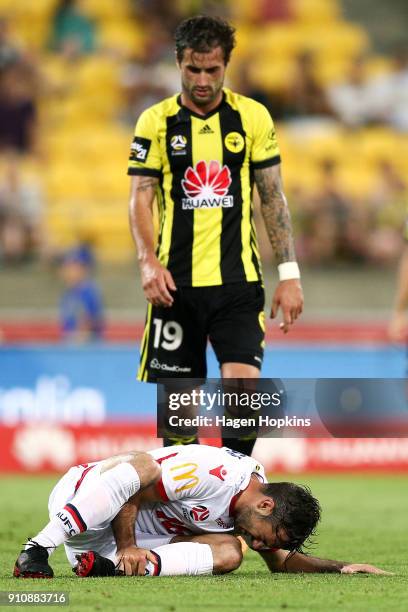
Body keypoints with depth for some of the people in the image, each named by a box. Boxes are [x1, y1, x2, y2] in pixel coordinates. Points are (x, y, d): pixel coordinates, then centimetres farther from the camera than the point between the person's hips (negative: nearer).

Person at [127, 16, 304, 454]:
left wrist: (289, 274, 2)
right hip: (176, 282, 0)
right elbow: (140, 197, 1)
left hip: (238, 281, 0)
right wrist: (148, 261, -16)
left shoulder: (253, 117, 5)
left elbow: (273, 197, 7)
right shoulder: (156, 121, 4)